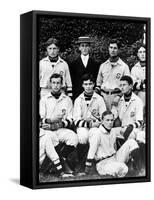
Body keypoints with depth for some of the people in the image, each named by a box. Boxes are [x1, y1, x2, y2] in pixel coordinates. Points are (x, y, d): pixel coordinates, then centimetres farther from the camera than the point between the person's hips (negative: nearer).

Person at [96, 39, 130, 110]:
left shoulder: (124, 66, 4)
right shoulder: (103, 65, 16)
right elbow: (98, 82, 23)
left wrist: (119, 96, -14)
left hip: (117, 96, -3)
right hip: (103, 96, 3)